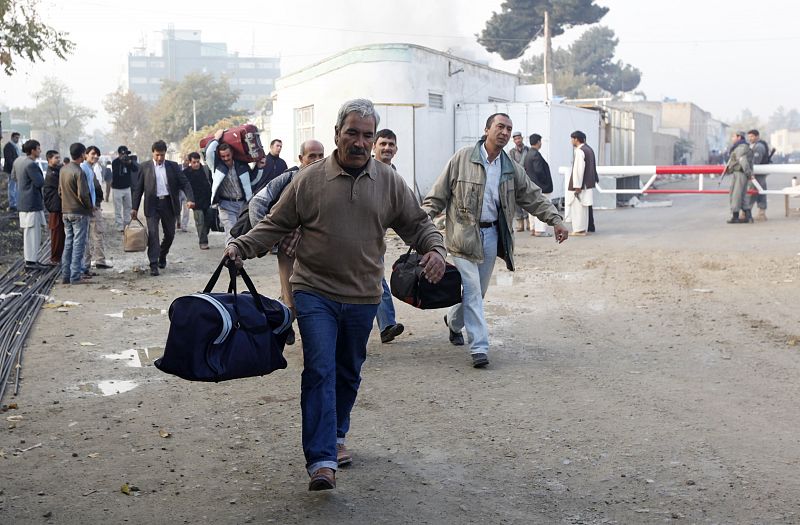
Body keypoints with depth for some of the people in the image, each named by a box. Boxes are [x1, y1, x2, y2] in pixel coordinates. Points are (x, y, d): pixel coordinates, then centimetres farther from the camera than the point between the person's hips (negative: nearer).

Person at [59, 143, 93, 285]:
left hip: (66, 212, 8)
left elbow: (60, 191, 13)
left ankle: (65, 275, 15)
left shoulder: (63, 170, 7)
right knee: (78, 245, -3)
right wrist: (90, 206, -5)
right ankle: (75, 277, -2)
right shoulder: (79, 172, -18)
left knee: (68, 244, 13)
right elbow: (83, 195, -22)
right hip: (79, 213, -8)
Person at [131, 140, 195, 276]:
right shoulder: (145, 167, 3)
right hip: (152, 206, -2)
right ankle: (153, 265, -7)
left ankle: (162, 255, 36)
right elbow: (138, 188, 5)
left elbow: (184, 183, 0)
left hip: (168, 204, 2)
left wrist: (190, 199, -17)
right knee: (153, 234, -9)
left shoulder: (173, 166, 5)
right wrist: (134, 208, 0)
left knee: (170, 234, 10)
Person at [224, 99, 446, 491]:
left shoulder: (389, 182, 3)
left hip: (363, 297, 3)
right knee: (320, 370, -13)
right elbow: (275, 224, 3)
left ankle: (336, 435, 38)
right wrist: (240, 247, -11)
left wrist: (435, 249, -9)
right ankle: (321, 460, -14)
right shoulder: (309, 179, -3)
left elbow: (417, 224, 10)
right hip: (315, 293, -3)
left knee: (348, 372, 17)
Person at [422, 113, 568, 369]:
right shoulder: (462, 158, -6)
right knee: (472, 291, -10)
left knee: (478, 290, 15)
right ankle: (479, 347, -8)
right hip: (464, 234, -5)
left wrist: (555, 220, 3)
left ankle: (454, 321, 43)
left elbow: (534, 197, 13)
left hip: (491, 235, 5)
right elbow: (438, 195, -3)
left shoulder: (512, 169, 8)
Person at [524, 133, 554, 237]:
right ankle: (540, 230, -7)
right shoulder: (536, 154, -18)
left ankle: (533, 229, 18)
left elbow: (524, 169, 16)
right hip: (540, 186, -10)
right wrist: (545, 181, -12)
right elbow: (538, 170, -24)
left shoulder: (528, 154, 11)